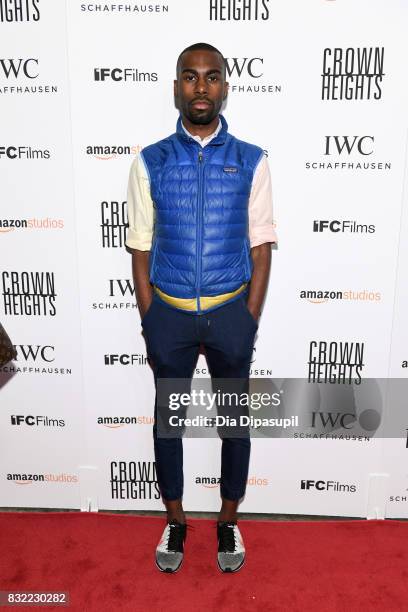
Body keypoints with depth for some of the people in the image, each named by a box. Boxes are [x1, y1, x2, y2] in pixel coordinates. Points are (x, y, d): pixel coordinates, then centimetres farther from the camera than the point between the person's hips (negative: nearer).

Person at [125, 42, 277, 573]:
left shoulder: (252, 162, -2)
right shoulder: (150, 163, -1)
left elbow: (260, 248, -1)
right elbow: (141, 249, 1)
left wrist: (250, 319, -5)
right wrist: (150, 320, -2)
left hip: (231, 313, 0)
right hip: (169, 313, 1)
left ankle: (229, 520, 38)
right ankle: (174, 520, 38)